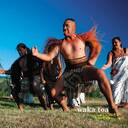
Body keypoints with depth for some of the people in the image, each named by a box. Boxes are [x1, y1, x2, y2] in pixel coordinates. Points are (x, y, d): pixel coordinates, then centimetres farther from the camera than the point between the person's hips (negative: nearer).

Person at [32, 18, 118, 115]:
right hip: (70, 71, 3)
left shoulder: (81, 38, 3)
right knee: (54, 92, -9)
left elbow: (97, 47, 6)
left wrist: (91, 61, -2)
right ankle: (66, 109, 19)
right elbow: (49, 57, 3)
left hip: (84, 67, -3)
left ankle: (112, 105, -26)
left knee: (100, 73, -36)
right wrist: (37, 54, -11)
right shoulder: (60, 44, 6)